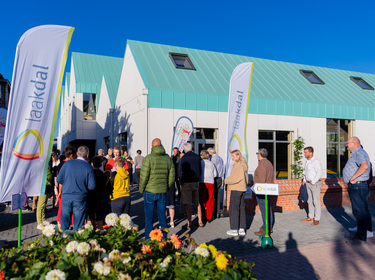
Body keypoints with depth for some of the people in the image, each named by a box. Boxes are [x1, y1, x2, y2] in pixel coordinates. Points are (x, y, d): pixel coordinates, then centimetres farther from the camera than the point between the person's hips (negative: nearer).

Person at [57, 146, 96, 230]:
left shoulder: (67, 163, -1)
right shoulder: (89, 167, -8)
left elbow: (59, 179, 2)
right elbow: (92, 186, -8)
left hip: (66, 197, 2)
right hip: (80, 198, -2)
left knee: (64, 222, 14)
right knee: (78, 225, 8)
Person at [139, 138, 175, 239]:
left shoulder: (148, 158, -11)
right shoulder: (168, 158, 3)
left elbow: (144, 177, -13)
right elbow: (172, 177, 5)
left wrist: (141, 190, 1)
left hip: (150, 192, -4)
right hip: (162, 193, 4)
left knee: (148, 218, 6)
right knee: (162, 217, 13)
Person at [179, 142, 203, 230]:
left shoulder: (183, 158, -12)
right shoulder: (197, 157, 6)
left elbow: (181, 172, -10)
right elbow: (200, 170, 12)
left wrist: (181, 183, 1)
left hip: (187, 183, -6)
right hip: (196, 183, 6)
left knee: (188, 204, -3)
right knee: (197, 203, 14)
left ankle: (189, 224, 0)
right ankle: (200, 221, 21)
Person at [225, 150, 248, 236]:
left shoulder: (238, 165, -17)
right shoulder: (243, 165, 12)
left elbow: (235, 178, -22)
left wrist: (226, 180, -4)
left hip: (236, 189, -9)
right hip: (242, 189, 9)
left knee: (234, 209, -2)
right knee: (241, 208, 12)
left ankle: (234, 229, 3)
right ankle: (242, 229, 18)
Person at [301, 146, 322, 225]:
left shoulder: (316, 161, -17)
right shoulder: (307, 161, 11)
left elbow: (319, 173, -22)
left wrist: (313, 182, -20)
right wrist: (304, 180, 12)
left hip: (315, 184, -9)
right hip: (308, 183, 9)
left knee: (316, 202, -3)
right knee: (310, 201, 14)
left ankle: (317, 219, 3)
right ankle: (310, 217, 23)